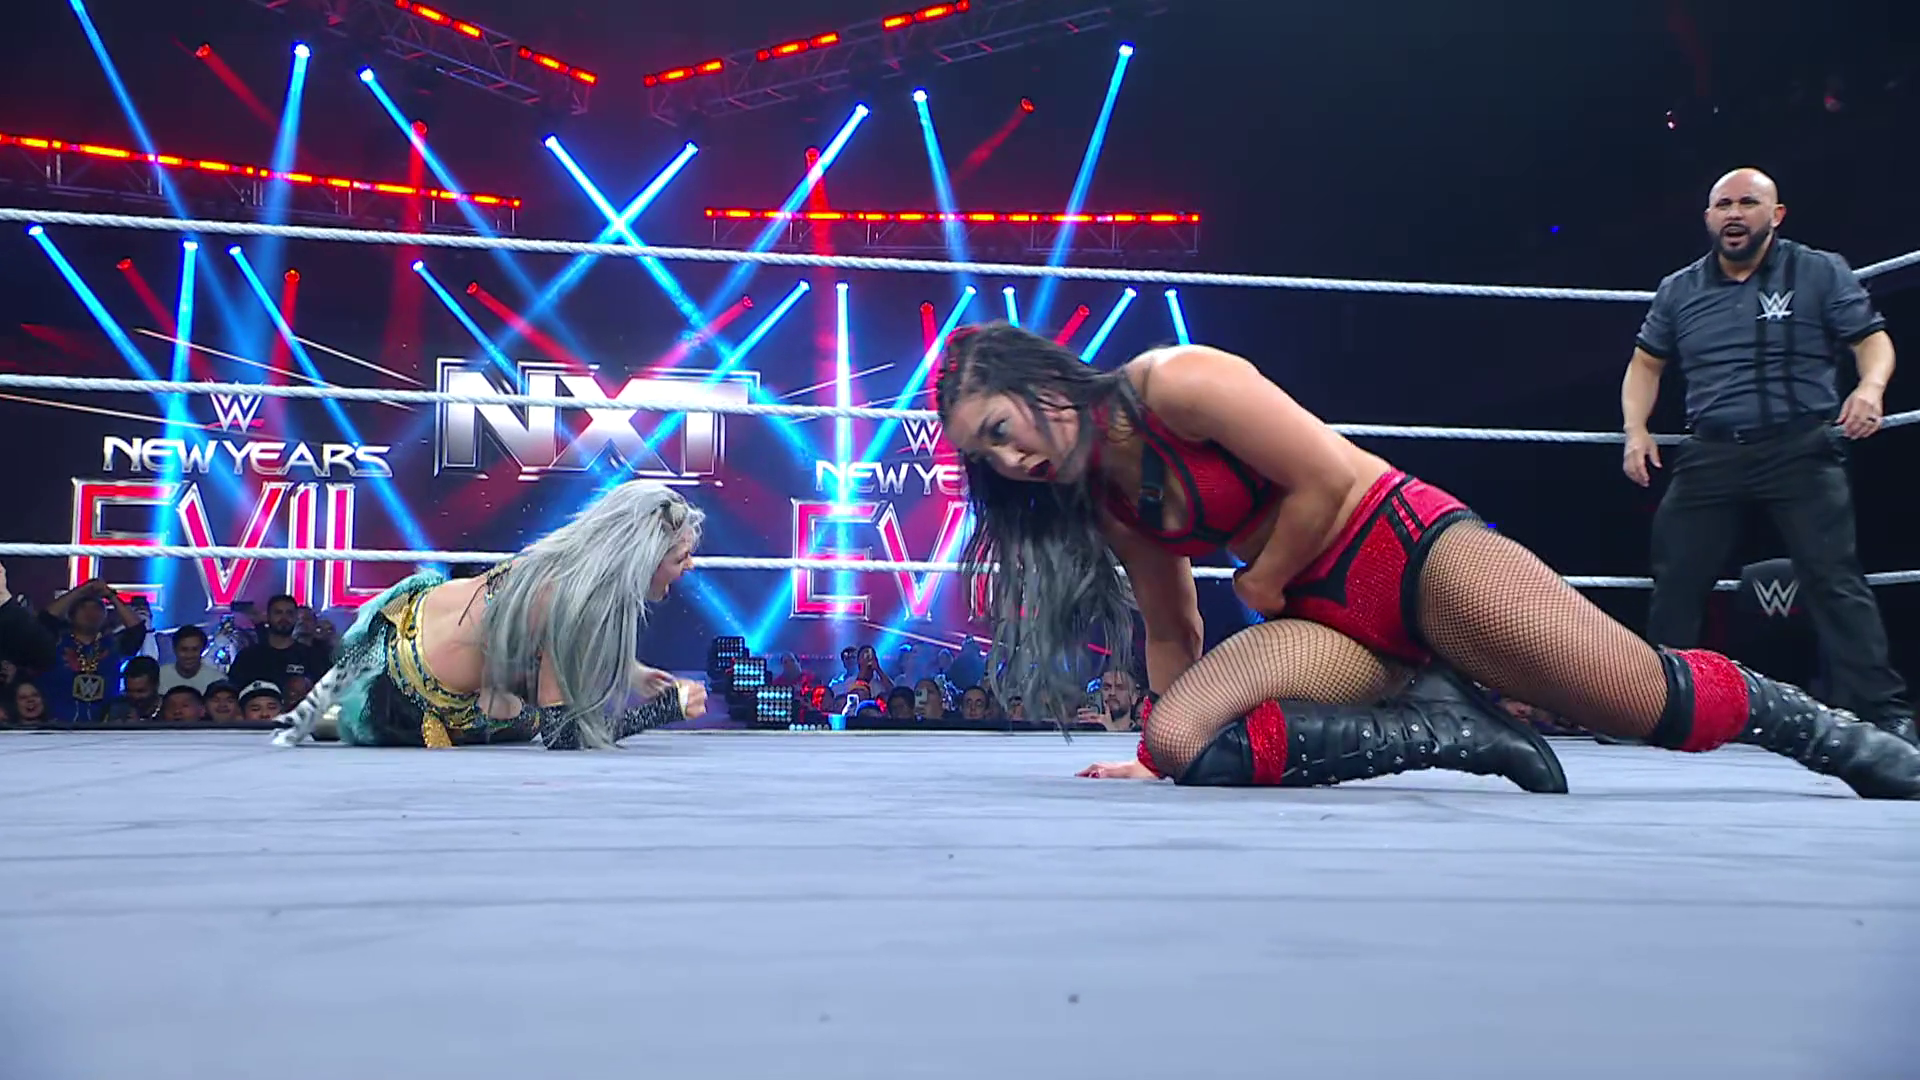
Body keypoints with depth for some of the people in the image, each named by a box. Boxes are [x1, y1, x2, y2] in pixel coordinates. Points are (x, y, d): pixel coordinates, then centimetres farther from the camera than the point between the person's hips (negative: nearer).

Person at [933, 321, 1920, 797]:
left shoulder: (1176, 383, -15)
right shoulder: (1104, 502, 9)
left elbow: (1326, 480, -17)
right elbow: (1172, 630, 18)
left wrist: (1257, 586, -4)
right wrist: (1155, 745, 18)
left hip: (1405, 549, -6)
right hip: (1325, 619, 6)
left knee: (1660, 702, -12)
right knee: (1183, 739, -21)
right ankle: (1451, 731, -9)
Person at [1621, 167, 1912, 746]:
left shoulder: (1820, 272, 3)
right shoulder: (1679, 290, 12)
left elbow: (1872, 338, 1)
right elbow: (1647, 362, 20)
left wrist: (1870, 385, -21)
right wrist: (1636, 429, 6)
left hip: (1800, 450, -3)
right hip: (1710, 455, 3)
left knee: (1835, 580, -10)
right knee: (1674, 584, 5)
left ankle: (1883, 712, -5)